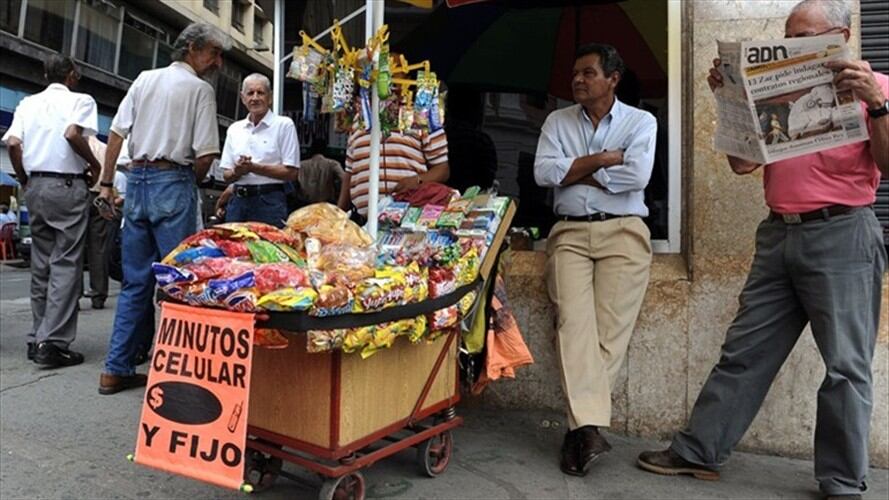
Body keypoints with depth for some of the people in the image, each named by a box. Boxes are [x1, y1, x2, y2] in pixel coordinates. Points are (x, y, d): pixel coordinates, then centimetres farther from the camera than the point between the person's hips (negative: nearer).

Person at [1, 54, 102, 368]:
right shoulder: (80, 100, 1)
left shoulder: (28, 103, 15)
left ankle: (38, 339, 14)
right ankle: (53, 343, -11)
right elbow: (72, 134, -18)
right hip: (67, 186, -5)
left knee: (41, 264, 11)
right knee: (66, 264, -6)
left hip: (35, 185, 6)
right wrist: (95, 164, -3)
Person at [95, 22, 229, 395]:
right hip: (172, 182, -6)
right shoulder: (199, 89, -3)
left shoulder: (144, 79, 13)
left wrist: (106, 182, 14)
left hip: (136, 179, 6)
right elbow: (205, 154, -10)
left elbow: (116, 133, 10)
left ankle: (116, 369, 15)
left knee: (135, 280, 11)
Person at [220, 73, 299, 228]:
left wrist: (254, 167, -12)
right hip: (238, 201, 4)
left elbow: (292, 173, -7)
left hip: (269, 202, -4)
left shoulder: (284, 125, 0)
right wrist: (237, 171, -8)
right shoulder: (234, 129, 14)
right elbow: (226, 175, 14)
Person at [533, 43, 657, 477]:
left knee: (611, 328, -11)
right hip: (569, 233, 2)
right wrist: (604, 158, -3)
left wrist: (575, 172, -3)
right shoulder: (557, 121, 16)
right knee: (573, 322, -17)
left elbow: (637, 176, -9)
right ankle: (589, 427, -20)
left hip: (623, 233, -1)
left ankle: (581, 425, -3)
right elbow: (543, 173, -1)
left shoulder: (641, 121, 9)